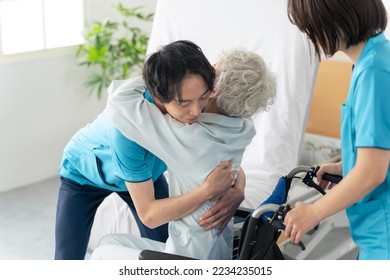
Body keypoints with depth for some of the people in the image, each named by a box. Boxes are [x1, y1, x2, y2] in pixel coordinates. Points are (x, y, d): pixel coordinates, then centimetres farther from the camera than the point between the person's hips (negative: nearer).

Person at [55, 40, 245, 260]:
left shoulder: (204, 107, -30)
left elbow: (229, 159, -16)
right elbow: (148, 214, -39)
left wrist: (237, 190, -39)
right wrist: (208, 191, -51)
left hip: (144, 170, 4)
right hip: (85, 173, -4)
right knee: (68, 259, -5)